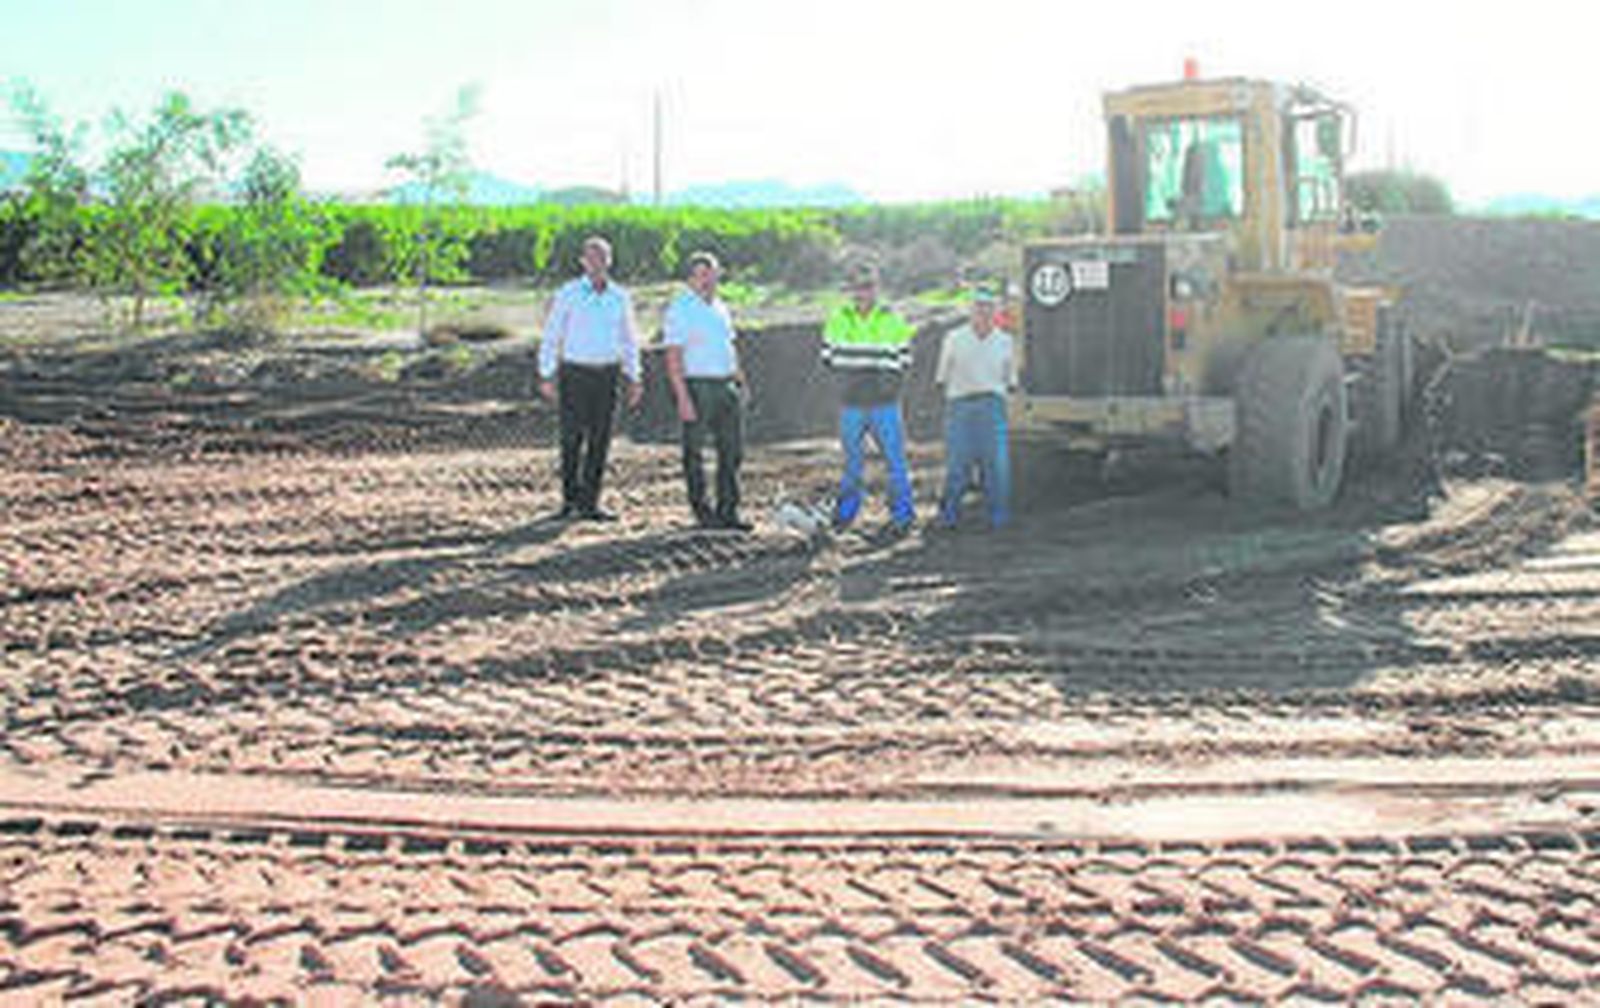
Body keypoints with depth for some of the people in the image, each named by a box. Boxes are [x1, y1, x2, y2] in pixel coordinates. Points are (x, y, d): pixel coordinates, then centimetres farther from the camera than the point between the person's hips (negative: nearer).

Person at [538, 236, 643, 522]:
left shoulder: (620, 297, 6)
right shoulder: (568, 293, -4)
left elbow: (629, 340, 13)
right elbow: (551, 336, -2)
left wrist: (634, 379, 7)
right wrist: (546, 377, -8)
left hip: (606, 375, 3)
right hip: (574, 373, -3)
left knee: (600, 439, 0)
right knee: (572, 438, -2)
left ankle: (589, 503, 6)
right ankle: (570, 499, 13)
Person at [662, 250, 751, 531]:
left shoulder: (720, 307, 14)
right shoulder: (679, 309, -8)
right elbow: (673, 357, -13)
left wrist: (740, 380, 16)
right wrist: (682, 398, -19)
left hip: (726, 386, 7)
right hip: (697, 387, -7)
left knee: (732, 450, 7)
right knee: (695, 453, 2)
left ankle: (728, 511, 14)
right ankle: (702, 511, 11)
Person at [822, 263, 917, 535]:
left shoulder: (892, 321, 2)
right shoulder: (838, 319, 6)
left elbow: (903, 358, 7)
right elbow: (827, 354, 13)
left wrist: (889, 379, -5)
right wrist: (846, 375, 2)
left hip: (885, 404, -1)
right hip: (850, 404, 2)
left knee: (895, 459, -2)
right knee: (852, 462, 10)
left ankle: (902, 514, 6)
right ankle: (846, 511, 24)